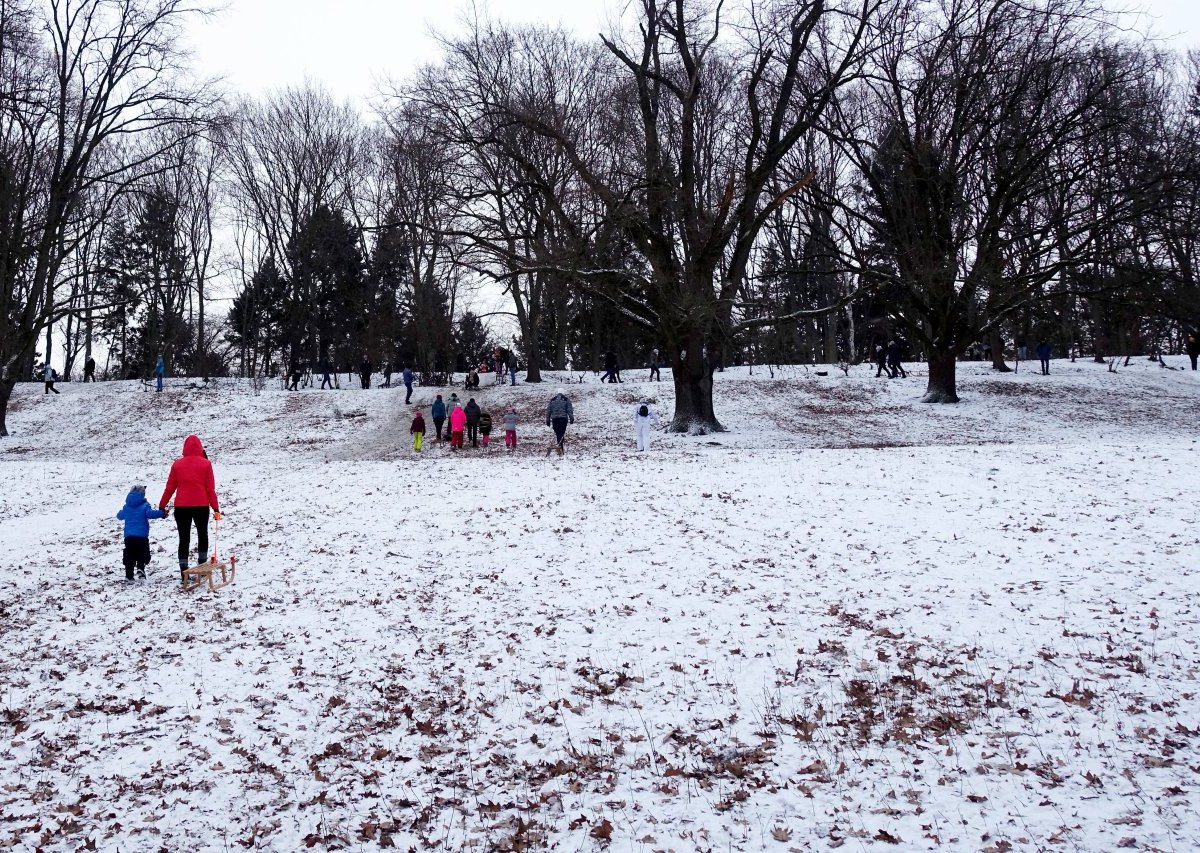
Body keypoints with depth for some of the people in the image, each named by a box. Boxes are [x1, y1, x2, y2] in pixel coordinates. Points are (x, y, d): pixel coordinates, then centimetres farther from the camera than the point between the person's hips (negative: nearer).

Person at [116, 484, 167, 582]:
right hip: (142, 536, -4)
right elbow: (150, 513, -24)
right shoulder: (145, 505, -7)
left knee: (129, 555, 11)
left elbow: (120, 516, 25)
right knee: (142, 555, 5)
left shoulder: (126, 507, 10)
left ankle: (129, 574, 9)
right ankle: (140, 568, -17)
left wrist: (120, 512, 47)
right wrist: (162, 513, -18)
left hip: (129, 536, 4)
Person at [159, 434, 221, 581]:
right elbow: (210, 488, -2)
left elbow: (170, 488, 5)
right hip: (201, 506, -1)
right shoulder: (205, 464, -2)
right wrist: (215, 508, 3)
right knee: (202, 535, 18)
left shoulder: (177, 464, 2)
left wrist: (162, 506, 15)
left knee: (184, 539, 4)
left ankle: (184, 571, -1)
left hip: (181, 506, 1)